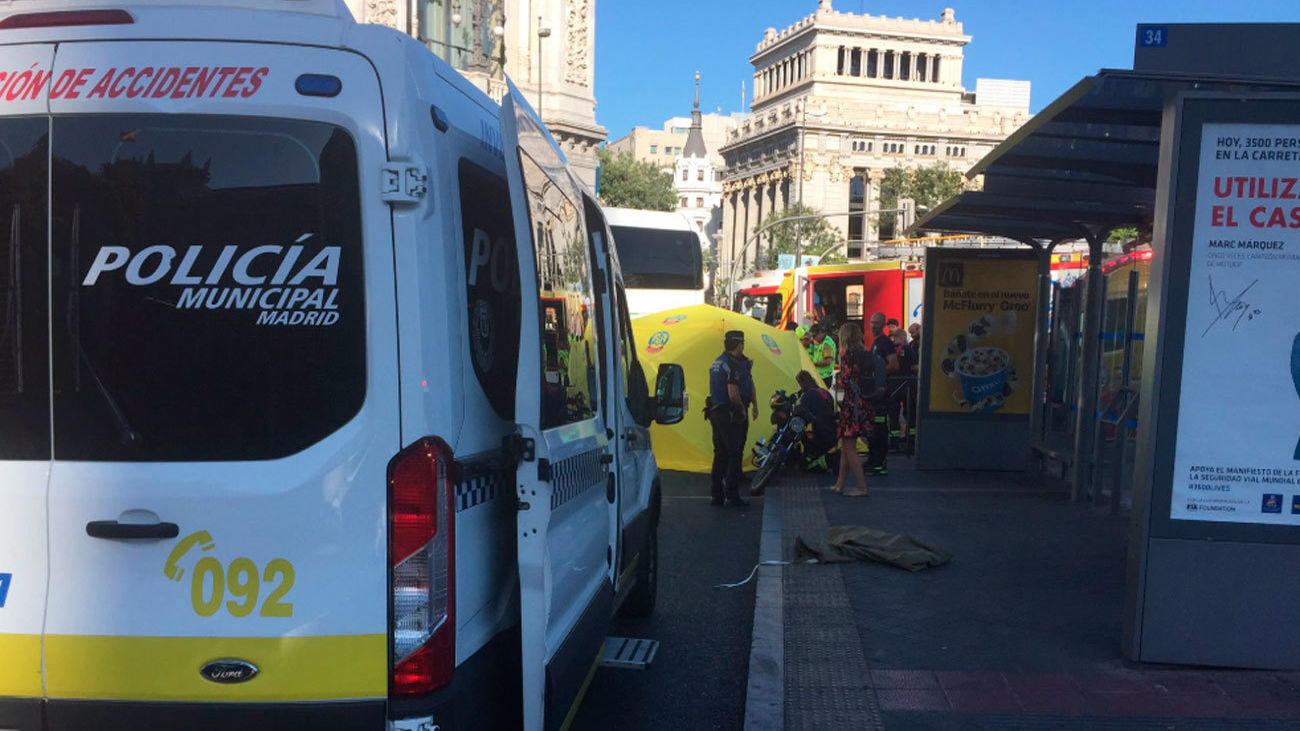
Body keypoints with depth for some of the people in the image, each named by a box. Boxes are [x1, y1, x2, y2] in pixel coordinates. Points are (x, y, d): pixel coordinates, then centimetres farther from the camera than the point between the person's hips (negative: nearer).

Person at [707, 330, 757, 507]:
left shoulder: (716, 363, 14)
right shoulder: (733, 365, -17)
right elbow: (733, 394, -24)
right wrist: (742, 408, -7)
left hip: (715, 411, 9)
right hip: (731, 414, -9)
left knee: (720, 454, 14)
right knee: (734, 455, -2)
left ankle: (717, 495, 17)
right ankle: (732, 495, 0)